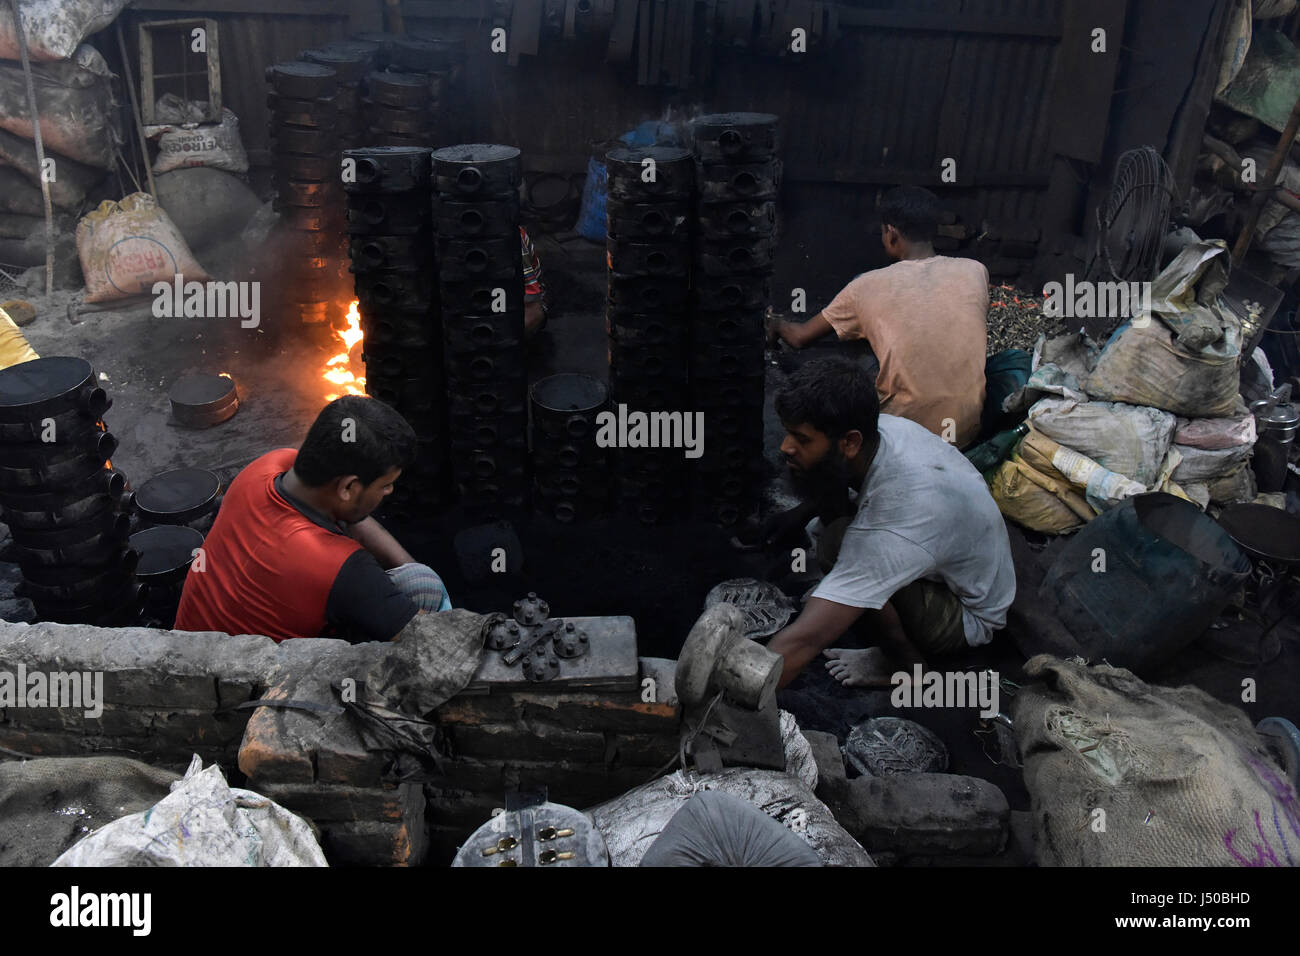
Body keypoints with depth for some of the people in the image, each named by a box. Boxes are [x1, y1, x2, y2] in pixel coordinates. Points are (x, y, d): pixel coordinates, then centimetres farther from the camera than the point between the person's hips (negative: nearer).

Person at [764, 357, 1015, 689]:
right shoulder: (883, 426, -20)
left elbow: (802, 642, -45)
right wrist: (799, 513, -8)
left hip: (967, 615, -7)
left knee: (838, 542, -31)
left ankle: (906, 661, -8)